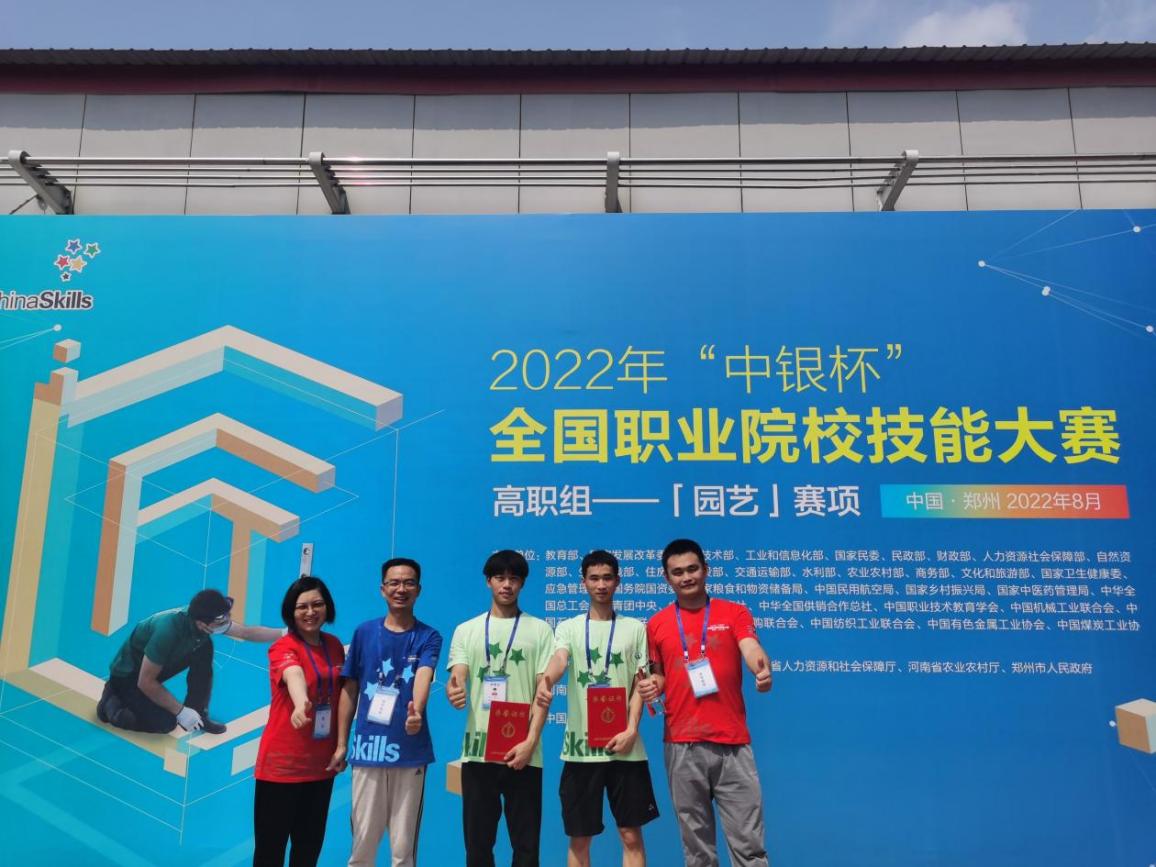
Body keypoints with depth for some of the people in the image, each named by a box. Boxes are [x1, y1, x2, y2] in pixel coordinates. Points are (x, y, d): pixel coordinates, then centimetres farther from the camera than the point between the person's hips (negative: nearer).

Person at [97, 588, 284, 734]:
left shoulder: (201, 619, -17)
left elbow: (247, 632, -5)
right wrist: (181, 711, -22)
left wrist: (285, 633, -15)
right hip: (129, 674, -7)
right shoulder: (168, 631, -39)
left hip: (156, 666, 7)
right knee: (165, 723, -21)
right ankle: (113, 702, 2)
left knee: (204, 647, -14)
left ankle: (197, 712, -2)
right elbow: (146, 682, -29)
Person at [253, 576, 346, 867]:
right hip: (282, 763, -5)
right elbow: (294, 676, -38)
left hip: (322, 762, 6)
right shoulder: (282, 648, -14)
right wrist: (301, 705, -58)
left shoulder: (335, 645, 4)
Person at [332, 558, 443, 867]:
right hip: (367, 747, 1)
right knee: (363, 840, 9)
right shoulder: (365, 632, 4)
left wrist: (416, 711, -40)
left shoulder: (429, 636, -1)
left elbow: (423, 676, -20)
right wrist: (341, 743, 6)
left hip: (410, 751, -1)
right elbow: (349, 689, 9)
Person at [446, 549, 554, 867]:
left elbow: (543, 692, 0)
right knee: (477, 841, 9)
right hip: (477, 750, 1)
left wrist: (530, 741, -11)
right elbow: (457, 679, -3)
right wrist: (453, 691, -27)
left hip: (523, 751, -1)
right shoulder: (466, 630, 9)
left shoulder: (539, 630, 4)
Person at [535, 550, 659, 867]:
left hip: (625, 746, 0)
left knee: (631, 834, 5)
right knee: (579, 838, 8)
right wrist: (545, 683, -39)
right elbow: (559, 659, -17)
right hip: (580, 746, 0)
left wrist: (631, 729, -11)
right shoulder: (568, 627, 5)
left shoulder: (635, 628, 6)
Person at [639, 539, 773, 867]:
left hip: (732, 742, -1)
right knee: (696, 839, 10)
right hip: (682, 745, 1)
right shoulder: (656, 624, 7)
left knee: (748, 840, 2)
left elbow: (751, 648, -14)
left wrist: (762, 670, -37)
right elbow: (659, 675, 15)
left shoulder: (734, 613, 3)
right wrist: (652, 685, -9)